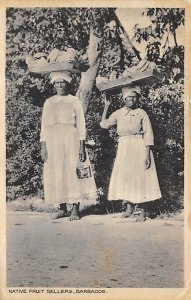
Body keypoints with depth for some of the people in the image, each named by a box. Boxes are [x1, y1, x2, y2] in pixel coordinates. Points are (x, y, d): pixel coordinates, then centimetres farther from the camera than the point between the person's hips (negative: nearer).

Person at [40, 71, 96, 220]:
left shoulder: (74, 101, 6)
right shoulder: (48, 102, 13)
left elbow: (81, 124, 1)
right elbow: (44, 125, 10)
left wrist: (82, 146, -8)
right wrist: (43, 146, -1)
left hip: (71, 140, -3)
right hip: (53, 141, 3)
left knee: (72, 172, -6)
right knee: (55, 174, 2)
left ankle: (75, 209, -2)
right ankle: (62, 208, 10)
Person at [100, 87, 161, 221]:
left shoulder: (142, 113, 0)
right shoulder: (119, 113, 10)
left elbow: (148, 135, -4)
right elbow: (104, 124, 9)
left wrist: (147, 154, -12)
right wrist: (106, 106, 9)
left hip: (139, 148, -3)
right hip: (124, 149, 4)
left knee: (139, 177, -4)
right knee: (124, 176, 2)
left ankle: (142, 211, 3)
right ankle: (129, 207, 17)